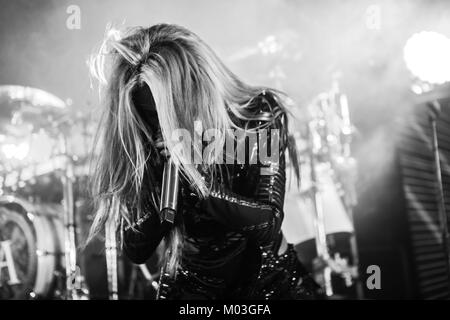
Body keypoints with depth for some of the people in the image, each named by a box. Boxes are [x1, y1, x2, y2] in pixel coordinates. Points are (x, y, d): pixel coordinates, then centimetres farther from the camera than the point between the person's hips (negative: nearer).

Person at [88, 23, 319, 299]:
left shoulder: (259, 115, -15)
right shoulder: (143, 143, -12)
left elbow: (268, 225, -22)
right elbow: (137, 250, -14)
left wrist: (191, 175, -30)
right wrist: (154, 172, -27)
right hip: (187, 287, 3)